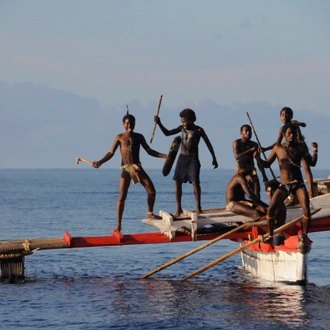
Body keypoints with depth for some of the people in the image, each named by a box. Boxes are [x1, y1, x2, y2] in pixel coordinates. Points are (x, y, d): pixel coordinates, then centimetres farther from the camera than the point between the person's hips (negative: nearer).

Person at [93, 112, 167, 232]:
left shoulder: (139, 137, 10)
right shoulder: (119, 137, 3)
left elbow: (149, 151, 12)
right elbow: (111, 153, -1)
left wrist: (164, 156, 1)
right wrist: (100, 162, -15)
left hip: (138, 168, 3)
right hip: (126, 169, -3)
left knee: (151, 191, -3)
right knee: (122, 197, -8)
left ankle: (150, 214, 20)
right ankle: (118, 225, -5)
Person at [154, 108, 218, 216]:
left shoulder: (198, 130, -6)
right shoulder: (182, 128, 5)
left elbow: (208, 143, -1)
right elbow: (167, 133, 11)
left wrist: (214, 158, -1)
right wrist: (159, 123, -3)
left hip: (193, 159, -5)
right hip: (182, 158, 5)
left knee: (195, 182, -16)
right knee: (177, 182, 1)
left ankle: (198, 207, -7)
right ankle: (178, 209, 7)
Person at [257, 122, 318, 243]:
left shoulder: (300, 148, 1)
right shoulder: (278, 148, 1)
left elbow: (312, 163, 5)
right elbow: (267, 164, 7)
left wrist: (315, 152, -13)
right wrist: (259, 158, -13)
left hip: (298, 184, 0)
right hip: (284, 186, 0)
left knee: (306, 209, -15)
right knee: (271, 209, -12)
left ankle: (304, 236, 1)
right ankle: (270, 236, 1)